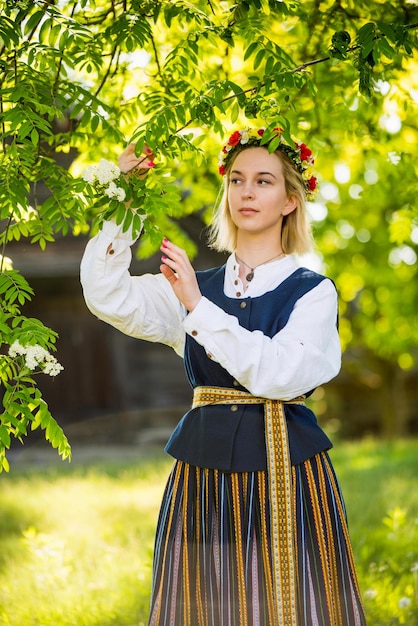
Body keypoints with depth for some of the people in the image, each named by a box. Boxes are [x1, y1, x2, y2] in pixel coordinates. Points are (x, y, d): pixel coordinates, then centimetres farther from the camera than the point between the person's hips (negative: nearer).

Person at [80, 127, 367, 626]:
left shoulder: (312, 292, -1)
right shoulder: (194, 285, 10)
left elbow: (281, 374, -16)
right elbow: (107, 297, -3)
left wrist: (199, 308, -16)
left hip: (284, 470, -3)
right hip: (203, 470, 3)